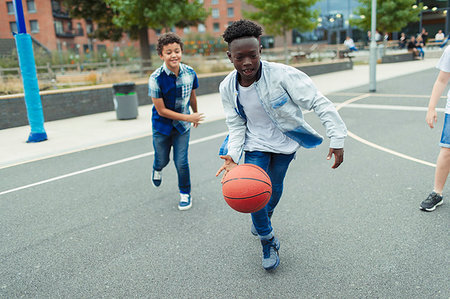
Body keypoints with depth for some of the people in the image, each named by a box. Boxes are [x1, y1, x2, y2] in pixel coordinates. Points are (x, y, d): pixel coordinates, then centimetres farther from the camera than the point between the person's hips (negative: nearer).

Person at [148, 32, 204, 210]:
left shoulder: (190, 73, -11)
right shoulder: (156, 78, -22)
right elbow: (161, 110, -19)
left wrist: (195, 115, 22)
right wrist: (189, 117, -20)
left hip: (182, 126, 2)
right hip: (162, 126, -1)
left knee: (181, 162, -1)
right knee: (162, 160, 15)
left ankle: (185, 193, 25)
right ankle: (157, 169, 55)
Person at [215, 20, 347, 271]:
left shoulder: (282, 74, -27)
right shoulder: (228, 87, -13)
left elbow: (320, 103, -26)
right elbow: (236, 125, -6)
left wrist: (337, 139, -31)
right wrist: (233, 156, -22)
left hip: (286, 142, -1)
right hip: (256, 144, 2)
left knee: (275, 189, 16)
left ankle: (264, 218, 53)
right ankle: (268, 242, 21)